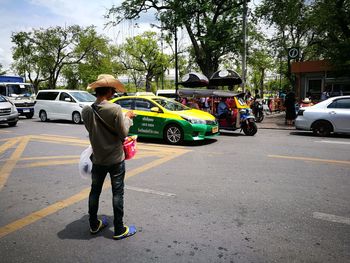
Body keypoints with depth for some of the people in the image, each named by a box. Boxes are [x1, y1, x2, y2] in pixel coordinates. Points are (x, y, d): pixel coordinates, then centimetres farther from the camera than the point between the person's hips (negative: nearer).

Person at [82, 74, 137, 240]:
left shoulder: (86, 111, -6)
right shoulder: (115, 109, -20)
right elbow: (123, 134, -15)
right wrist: (127, 117, 1)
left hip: (98, 159, 4)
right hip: (115, 159, -4)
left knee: (95, 191, 19)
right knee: (117, 193, 7)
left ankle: (94, 225, 33)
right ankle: (119, 230, 19)